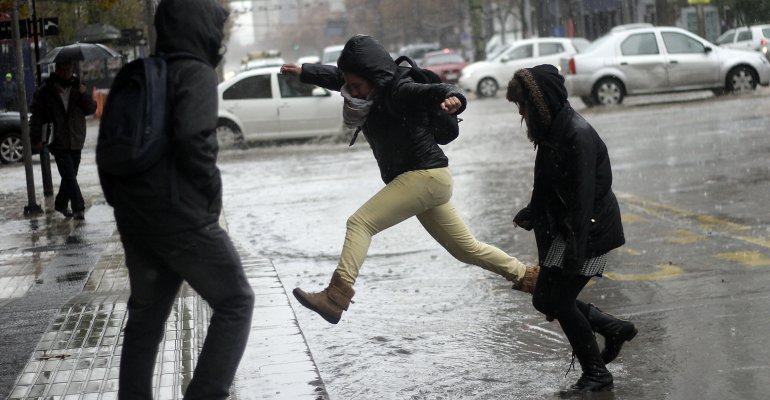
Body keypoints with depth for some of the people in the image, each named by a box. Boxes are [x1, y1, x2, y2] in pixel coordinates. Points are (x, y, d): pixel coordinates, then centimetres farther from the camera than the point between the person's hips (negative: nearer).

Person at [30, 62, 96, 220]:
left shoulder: (77, 87, 10)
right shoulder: (46, 90, -1)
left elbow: (91, 109, 8)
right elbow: (37, 114, 1)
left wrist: (84, 95, -11)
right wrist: (36, 138, -3)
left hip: (76, 142, 4)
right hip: (59, 142, -4)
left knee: (69, 176, 12)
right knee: (70, 176, -13)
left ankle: (61, 204, 29)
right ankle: (78, 208, -15)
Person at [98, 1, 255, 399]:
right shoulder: (196, 73, -9)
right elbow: (193, 139, -24)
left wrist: (122, 201, 19)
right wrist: (212, 192, -10)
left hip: (134, 220, 8)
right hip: (182, 218, -8)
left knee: (146, 316, 18)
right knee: (235, 303, 4)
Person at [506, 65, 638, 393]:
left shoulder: (578, 135, -22)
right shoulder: (552, 130, 6)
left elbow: (583, 195, -26)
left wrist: (574, 249, -28)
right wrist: (531, 214, 30)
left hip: (589, 229, -9)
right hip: (561, 228, 9)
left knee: (559, 300, -5)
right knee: (544, 298, 10)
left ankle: (596, 374, 10)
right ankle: (614, 329, 26)